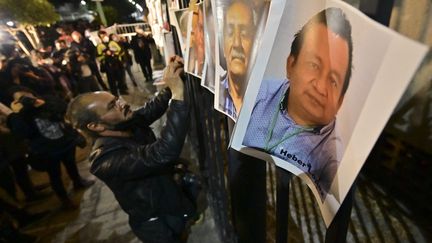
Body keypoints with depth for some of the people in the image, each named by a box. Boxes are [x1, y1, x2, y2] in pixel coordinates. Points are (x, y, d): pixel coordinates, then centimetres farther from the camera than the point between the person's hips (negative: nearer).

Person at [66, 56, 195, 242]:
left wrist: (171, 85, -23)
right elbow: (163, 154, -49)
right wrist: (178, 94, -49)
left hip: (173, 196, 7)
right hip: (158, 224, -6)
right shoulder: (106, 160, -36)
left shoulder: (127, 123, -10)